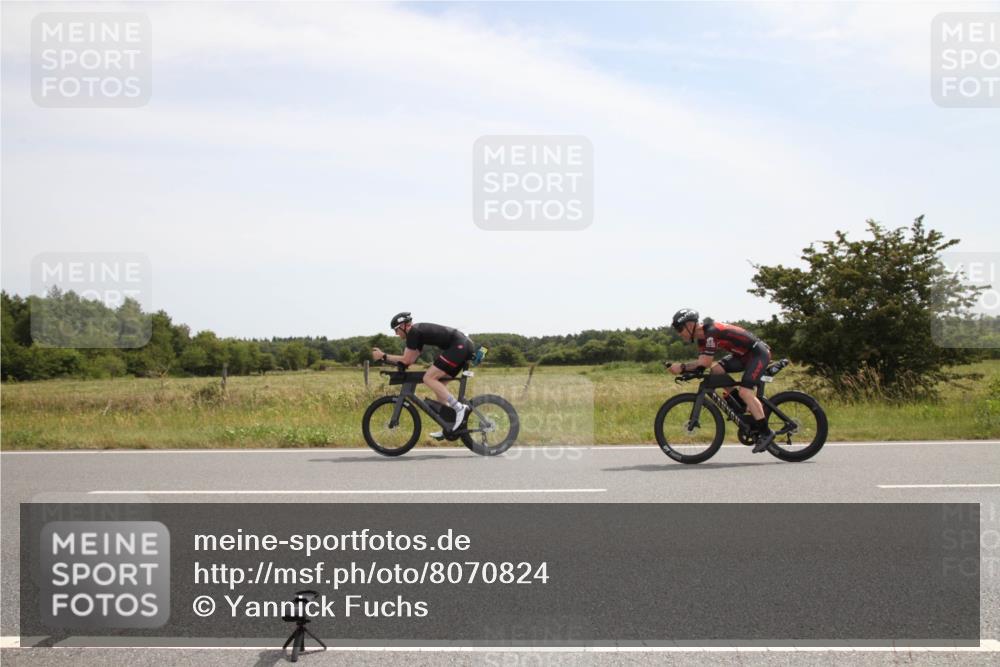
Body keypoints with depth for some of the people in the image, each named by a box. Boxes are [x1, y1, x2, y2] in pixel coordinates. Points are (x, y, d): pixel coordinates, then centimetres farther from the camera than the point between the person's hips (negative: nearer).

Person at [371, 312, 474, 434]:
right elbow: (410, 360, 22)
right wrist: (385, 357, 19)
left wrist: (383, 356, 2)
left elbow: (406, 360, -6)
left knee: (429, 378, -12)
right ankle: (449, 426, 15)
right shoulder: (418, 332, 22)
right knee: (438, 383, 14)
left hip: (459, 346, -10)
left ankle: (459, 408, -16)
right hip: (464, 346, 10)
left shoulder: (413, 332, -7)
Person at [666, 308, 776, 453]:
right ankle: (745, 408, 6)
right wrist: (683, 369, -17)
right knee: (716, 370, -5)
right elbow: (701, 362, -3)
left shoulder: (712, 332, -26)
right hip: (743, 354, 10)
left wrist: (682, 367, -23)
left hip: (759, 353, -10)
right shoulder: (702, 336, 4)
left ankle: (766, 432, -13)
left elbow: (705, 363, -28)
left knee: (745, 392, -22)